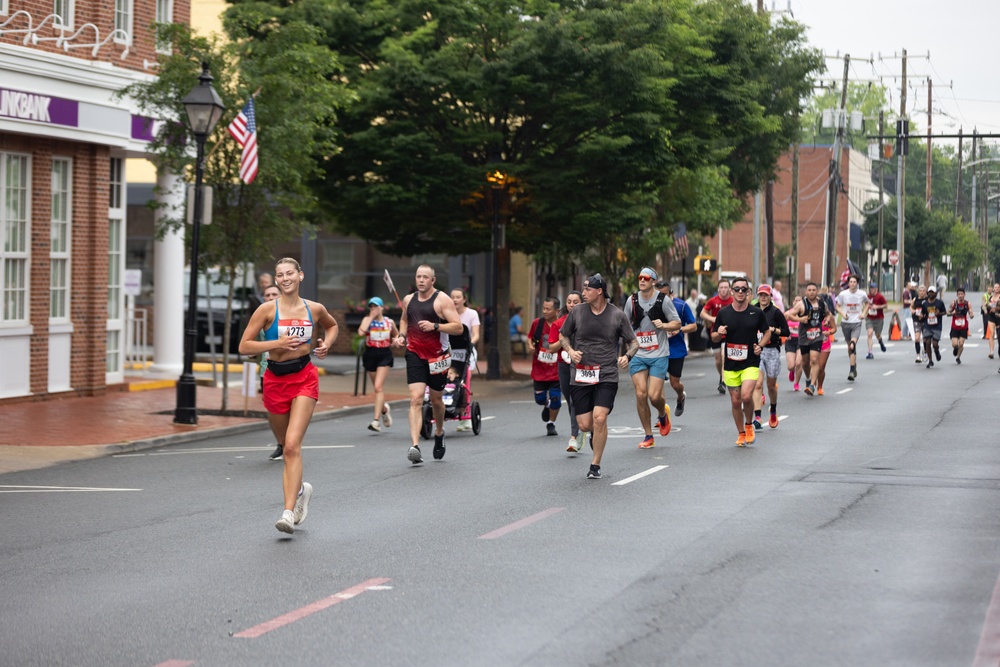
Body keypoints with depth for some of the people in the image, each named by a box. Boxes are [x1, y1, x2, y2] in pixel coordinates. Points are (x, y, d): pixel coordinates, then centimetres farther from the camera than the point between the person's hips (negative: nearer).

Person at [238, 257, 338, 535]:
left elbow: (332, 325, 26)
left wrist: (326, 344, 6)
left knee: (292, 444, -17)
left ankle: (289, 512, -22)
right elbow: (244, 346, -7)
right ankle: (300, 488, 45)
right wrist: (277, 343, -17)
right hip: (275, 379, 1)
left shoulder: (315, 309, 3)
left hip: (304, 378, -1)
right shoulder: (268, 309, -4)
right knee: (286, 445, 15)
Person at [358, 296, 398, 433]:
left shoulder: (389, 322, 3)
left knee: (379, 387, -14)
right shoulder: (367, 320, -1)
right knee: (377, 387, 13)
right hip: (370, 354, 2)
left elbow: (397, 335, 20)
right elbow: (361, 332, -22)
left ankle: (376, 420, -16)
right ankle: (384, 409, 43)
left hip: (385, 355, -2)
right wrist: (371, 317, -15)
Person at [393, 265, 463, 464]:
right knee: (416, 398, -14)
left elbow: (458, 328, -11)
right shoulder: (408, 300, 8)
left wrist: (435, 326, -24)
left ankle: (439, 432, 44)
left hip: (437, 357, -2)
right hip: (415, 355, 2)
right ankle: (415, 446, -24)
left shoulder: (442, 300, -7)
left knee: (436, 400, 13)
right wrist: (401, 336, 9)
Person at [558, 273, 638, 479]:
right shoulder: (577, 312, 3)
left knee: (599, 418, -18)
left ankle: (595, 465, -2)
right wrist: (571, 351, -3)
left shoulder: (617, 315, -1)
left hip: (607, 376, -2)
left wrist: (627, 356, -14)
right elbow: (563, 336, 17)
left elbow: (633, 343, 8)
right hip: (581, 376, 2)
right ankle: (596, 433, 38)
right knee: (585, 424, -2)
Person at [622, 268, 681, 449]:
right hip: (637, 355, 2)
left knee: (654, 396, -9)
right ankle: (648, 436, 8)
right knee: (641, 394, -6)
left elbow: (677, 324, 2)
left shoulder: (664, 300, -4)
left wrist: (663, 325, -19)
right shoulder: (632, 300, 3)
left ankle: (663, 414, 28)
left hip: (659, 355, -2)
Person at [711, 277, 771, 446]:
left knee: (746, 395, -21)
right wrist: (719, 334, -14)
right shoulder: (723, 313, 2)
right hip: (730, 363, 2)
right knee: (735, 401, 6)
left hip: (751, 362, -2)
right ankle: (741, 434, 24)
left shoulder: (757, 312, -1)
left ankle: (749, 425, 6)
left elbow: (767, 332, 11)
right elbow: (714, 338, 9)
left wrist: (760, 345, -7)